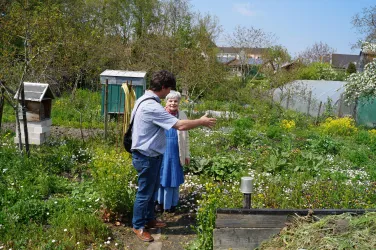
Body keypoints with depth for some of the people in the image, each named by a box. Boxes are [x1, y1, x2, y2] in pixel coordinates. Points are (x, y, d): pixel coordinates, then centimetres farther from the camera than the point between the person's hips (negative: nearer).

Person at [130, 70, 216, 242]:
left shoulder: (145, 100, 6)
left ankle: (149, 219, 38)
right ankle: (138, 226, 22)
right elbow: (180, 126, -29)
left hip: (150, 155, 10)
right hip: (146, 157, -10)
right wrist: (201, 121, -16)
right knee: (145, 192, 5)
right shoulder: (152, 106, -28)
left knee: (152, 189, 22)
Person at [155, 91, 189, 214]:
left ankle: (171, 204, 24)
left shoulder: (182, 115, 1)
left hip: (175, 153, 1)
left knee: (173, 177, 9)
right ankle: (159, 201, 27)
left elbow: (186, 137, 6)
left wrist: (187, 155, 6)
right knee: (160, 176, 10)